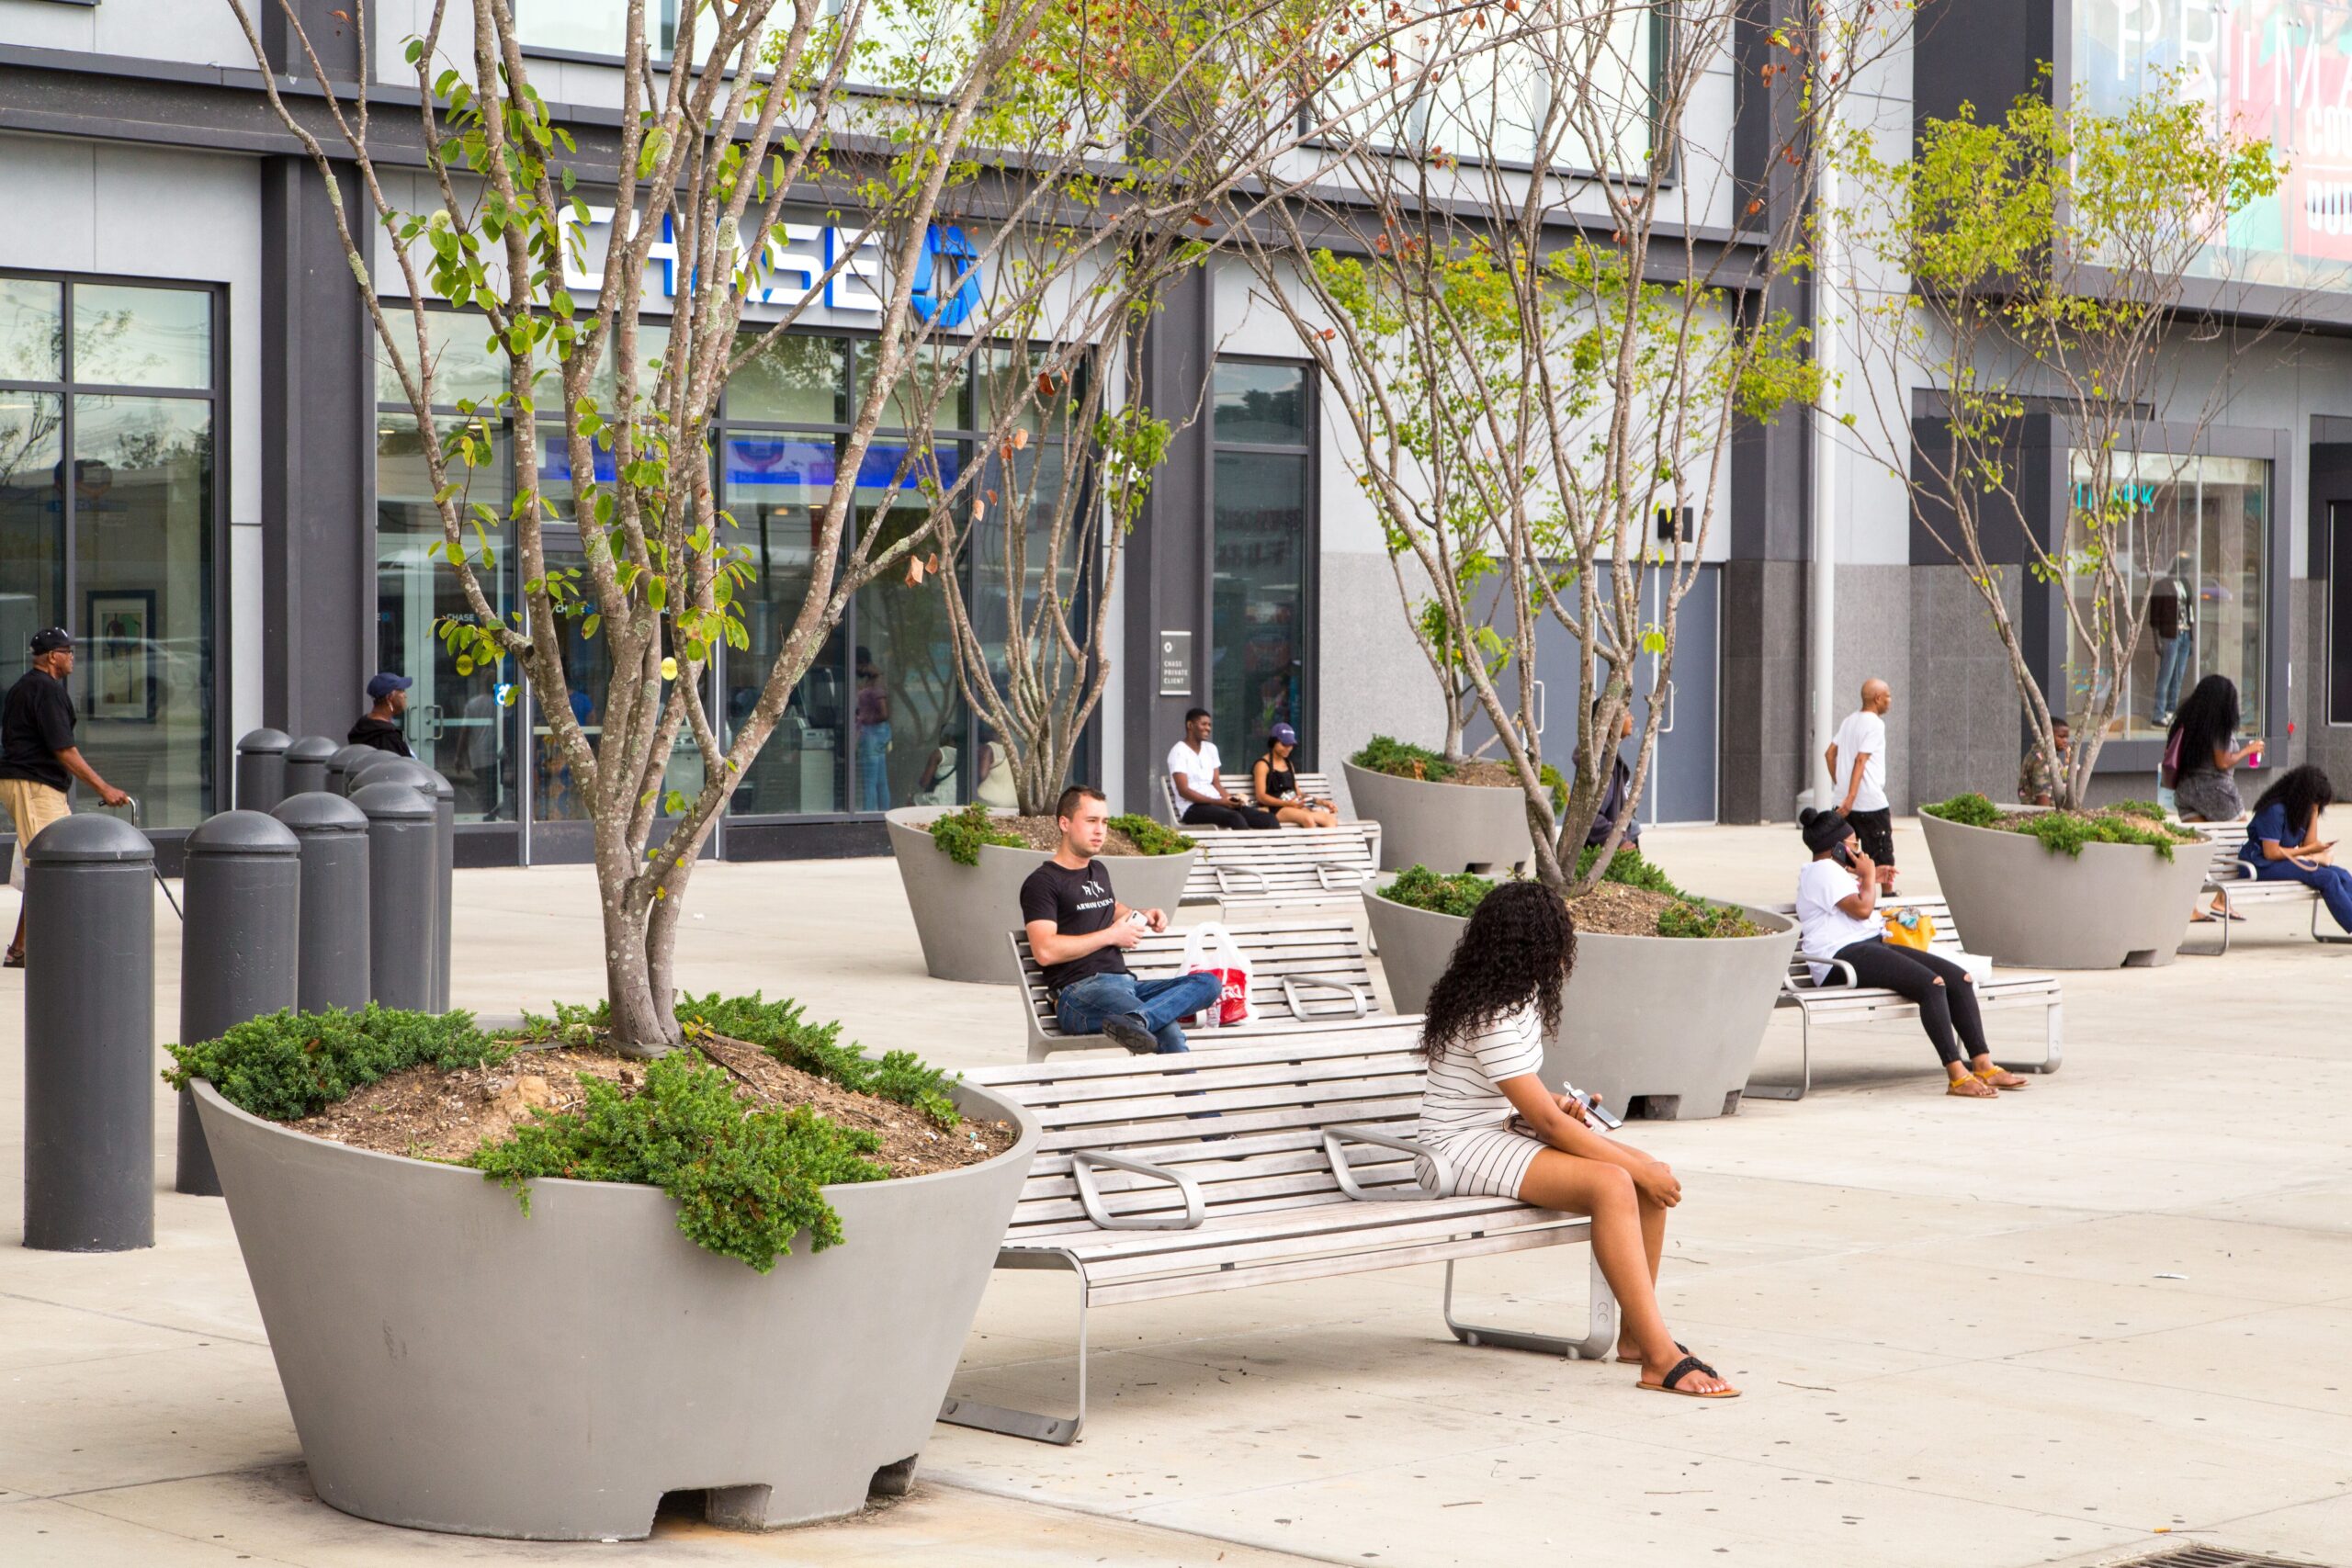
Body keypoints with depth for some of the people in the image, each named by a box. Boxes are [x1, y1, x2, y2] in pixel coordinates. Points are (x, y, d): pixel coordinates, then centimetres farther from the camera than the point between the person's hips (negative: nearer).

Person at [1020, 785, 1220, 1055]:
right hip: (1080, 991, -8)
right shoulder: (1042, 882, -1)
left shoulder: (1098, 872, 26)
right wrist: (1111, 936, -8)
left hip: (1125, 983, 8)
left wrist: (1142, 916, 23)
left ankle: (1134, 1019, -41)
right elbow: (1045, 951, -15)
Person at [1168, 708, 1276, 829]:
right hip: (1193, 808, -7)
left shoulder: (1211, 748, 19)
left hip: (1217, 802, 7)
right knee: (1235, 818, -35)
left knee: (1268, 819, -15)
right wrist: (1218, 801, -20)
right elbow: (1183, 791, -13)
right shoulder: (1179, 751, -5)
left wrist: (1231, 799, -4)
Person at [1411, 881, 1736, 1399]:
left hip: (1502, 1129, 10)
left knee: (1649, 1172, -5)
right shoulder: (1494, 1018, -21)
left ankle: (1636, 1333, 1)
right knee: (1614, 1185, -29)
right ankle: (1661, 1358, -32)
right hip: (1461, 1148, -10)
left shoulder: (1515, 996, 10)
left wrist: (1556, 1103, 4)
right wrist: (1639, 1171, -16)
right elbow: (1544, 1121, -21)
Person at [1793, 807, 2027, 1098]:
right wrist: (1868, 876, -1)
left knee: (1960, 978, -5)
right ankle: (1957, 1075, -33)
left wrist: (1872, 880, 28)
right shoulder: (1822, 871, -7)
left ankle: (1983, 1065, -10)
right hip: (1844, 956, -11)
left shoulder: (1836, 872, 26)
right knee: (1931, 983, -31)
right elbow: (1861, 909, -17)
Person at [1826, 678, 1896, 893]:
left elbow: (1830, 753, 16)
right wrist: (1851, 796, -25)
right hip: (1872, 802, -7)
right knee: (1883, 853, 5)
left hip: (1845, 802, 7)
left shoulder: (1849, 721, 13)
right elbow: (1861, 760, -20)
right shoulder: (1875, 724, -12)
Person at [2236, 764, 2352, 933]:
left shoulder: (2301, 810, 12)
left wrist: (2314, 812, -1)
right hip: (2262, 865, -9)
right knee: (2327, 878, -25)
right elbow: (2271, 853, -19)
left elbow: (2309, 843, 4)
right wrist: (2310, 850, -13)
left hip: (2288, 861, 9)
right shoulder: (2275, 810, -16)